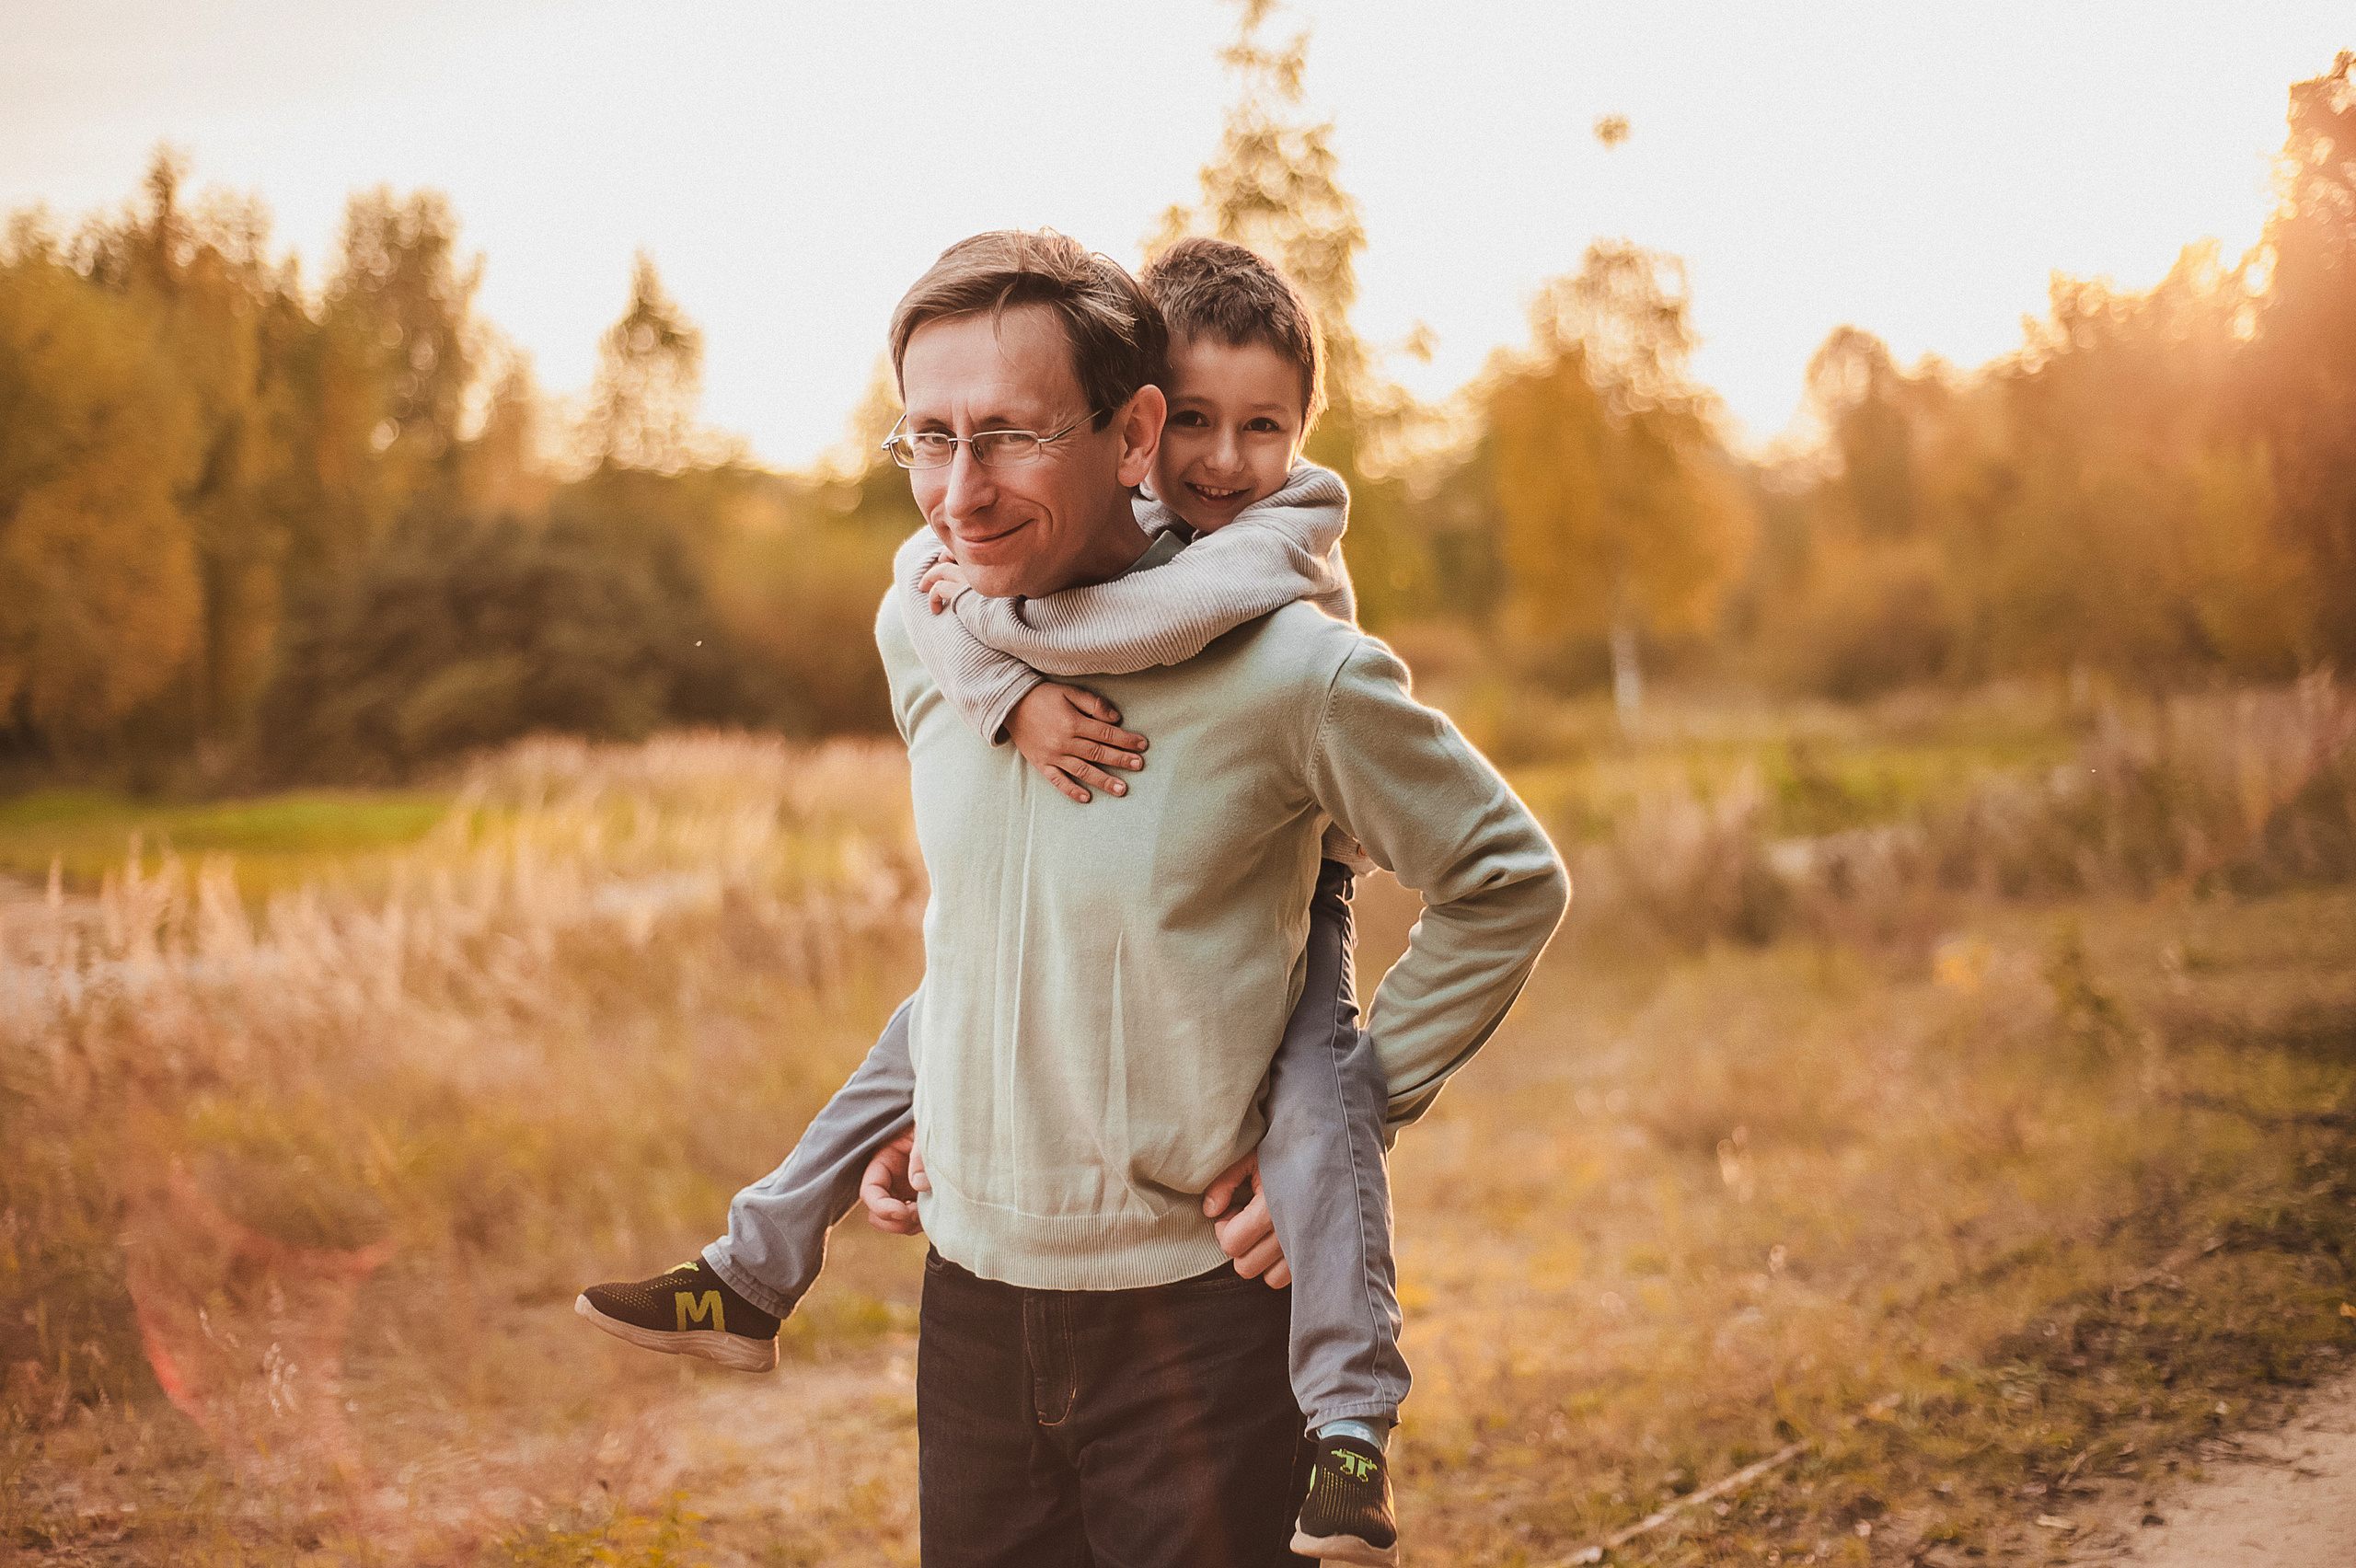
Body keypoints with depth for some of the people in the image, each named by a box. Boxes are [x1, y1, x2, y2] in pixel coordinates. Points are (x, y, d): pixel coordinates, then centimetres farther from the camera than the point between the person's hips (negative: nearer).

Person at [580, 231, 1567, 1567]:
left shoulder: (1295, 674, -17)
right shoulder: (920, 638, -2)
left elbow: (1511, 883, -3)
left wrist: (1365, 1102, -5)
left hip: (1198, 1310, -5)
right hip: (975, 1293, 5)